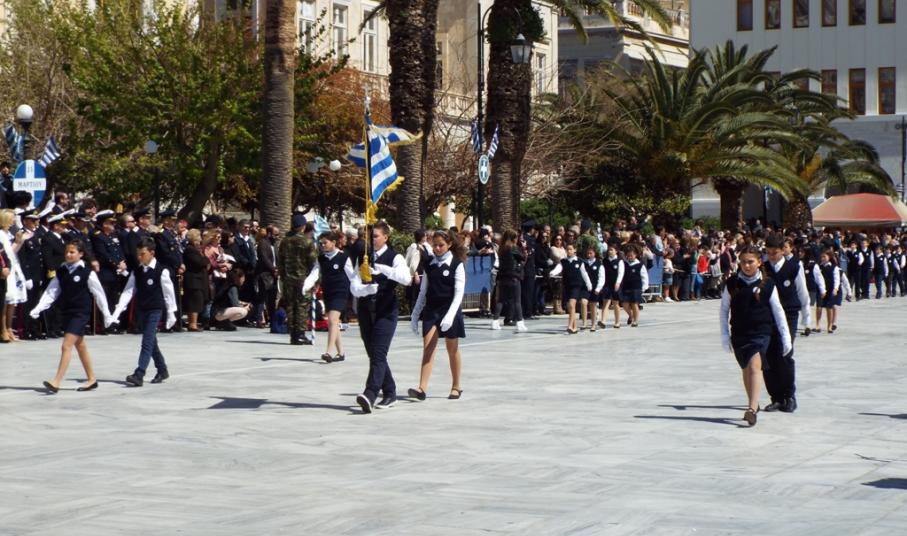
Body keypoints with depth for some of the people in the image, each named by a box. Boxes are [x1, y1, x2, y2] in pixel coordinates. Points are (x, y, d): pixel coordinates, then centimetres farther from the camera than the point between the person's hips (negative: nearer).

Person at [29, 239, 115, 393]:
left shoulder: (87, 272, -9)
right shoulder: (61, 271, 6)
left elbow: (99, 293, -3)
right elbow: (51, 291, 5)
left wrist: (107, 314, 1)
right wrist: (38, 308, -6)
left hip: (81, 313, -6)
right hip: (67, 312, 6)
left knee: (66, 346, -13)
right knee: (80, 346, 14)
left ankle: (56, 383, -16)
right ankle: (91, 380, 26)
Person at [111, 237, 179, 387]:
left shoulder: (161, 271, -11)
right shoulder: (137, 271, 5)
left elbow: (168, 292, -4)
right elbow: (128, 291, 2)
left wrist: (171, 313, -1)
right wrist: (118, 310, -9)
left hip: (156, 309, -6)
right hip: (143, 310, 6)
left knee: (147, 342, -13)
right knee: (151, 341, 15)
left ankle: (139, 375, -19)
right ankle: (162, 370, 31)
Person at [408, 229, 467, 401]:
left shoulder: (456, 264, -5)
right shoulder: (429, 264, 8)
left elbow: (459, 292, -10)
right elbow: (423, 291, 13)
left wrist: (450, 315, -20)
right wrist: (415, 314, 8)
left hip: (449, 310, -3)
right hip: (431, 310, 3)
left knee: (452, 350, 7)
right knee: (428, 347, -8)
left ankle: (456, 387, 20)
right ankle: (422, 388, -17)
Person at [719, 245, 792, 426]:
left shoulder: (767, 284, -2)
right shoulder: (732, 283, 1)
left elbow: (778, 311, 4)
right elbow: (724, 310, 9)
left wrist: (786, 336, 4)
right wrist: (725, 335, 5)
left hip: (761, 332, -3)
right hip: (739, 333, 3)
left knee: (754, 366, -20)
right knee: (746, 369, 15)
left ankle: (752, 409, -28)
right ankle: (753, 405, 33)